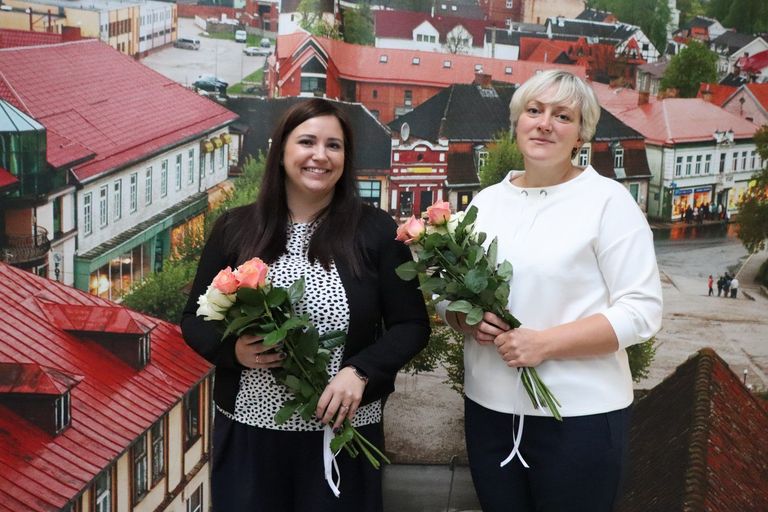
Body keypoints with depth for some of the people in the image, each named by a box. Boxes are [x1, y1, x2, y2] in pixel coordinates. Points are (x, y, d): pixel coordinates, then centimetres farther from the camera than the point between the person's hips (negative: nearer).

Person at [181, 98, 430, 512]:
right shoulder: (235, 229, 1)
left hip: (342, 434, -1)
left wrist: (361, 372, -16)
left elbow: (411, 325, 0)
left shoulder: (375, 230, -3)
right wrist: (234, 349, -13)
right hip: (247, 431, 1)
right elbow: (195, 319, 7)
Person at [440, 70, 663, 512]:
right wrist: (468, 320, -8)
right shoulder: (486, 201, 9)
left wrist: (544, 342, -20)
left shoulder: (608, 199, -7)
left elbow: (641, 312, -12)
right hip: (488, 407, 5)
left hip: (580, 415, -4)